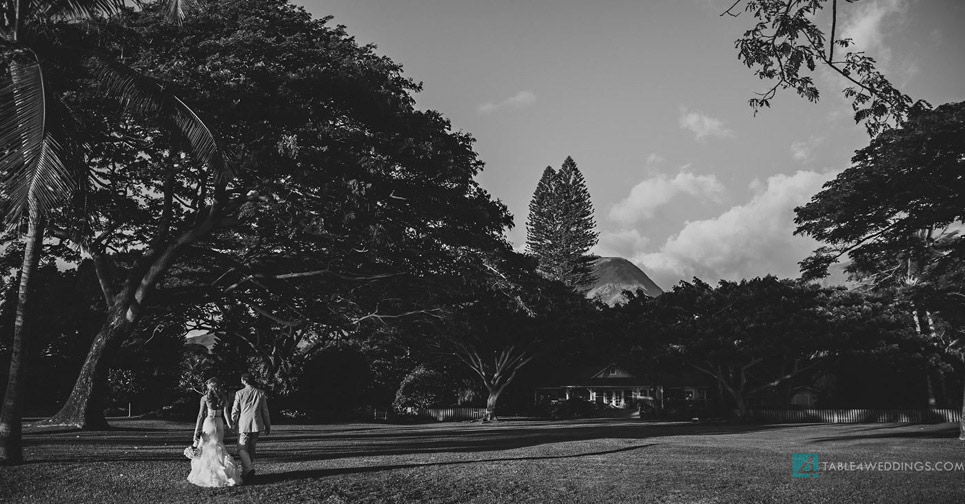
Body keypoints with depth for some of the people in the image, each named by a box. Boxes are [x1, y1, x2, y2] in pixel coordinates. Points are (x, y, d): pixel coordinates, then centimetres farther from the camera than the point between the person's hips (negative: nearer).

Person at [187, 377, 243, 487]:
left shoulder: (205, 397, -4)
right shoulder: (223, 397, 5)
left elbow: (201, 415, -4)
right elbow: (225, 412, -1)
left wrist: (197, 430, -1)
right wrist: (230, 426, 0)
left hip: (208, 422, -4)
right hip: (219, 423, 4)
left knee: (206, 449, 5)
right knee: (218, 448, 13)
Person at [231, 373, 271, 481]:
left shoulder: (239, 393, -4)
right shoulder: (260, 393, 4)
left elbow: (235, 410, 0)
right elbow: (265, 411, 6)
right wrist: (268, 425, 13)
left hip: (244, 425, -3)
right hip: (257, 425, 3)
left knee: (242, 449, 2)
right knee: (252, 449, 13)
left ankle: (249, 469, -18)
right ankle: (247, 473, 14)